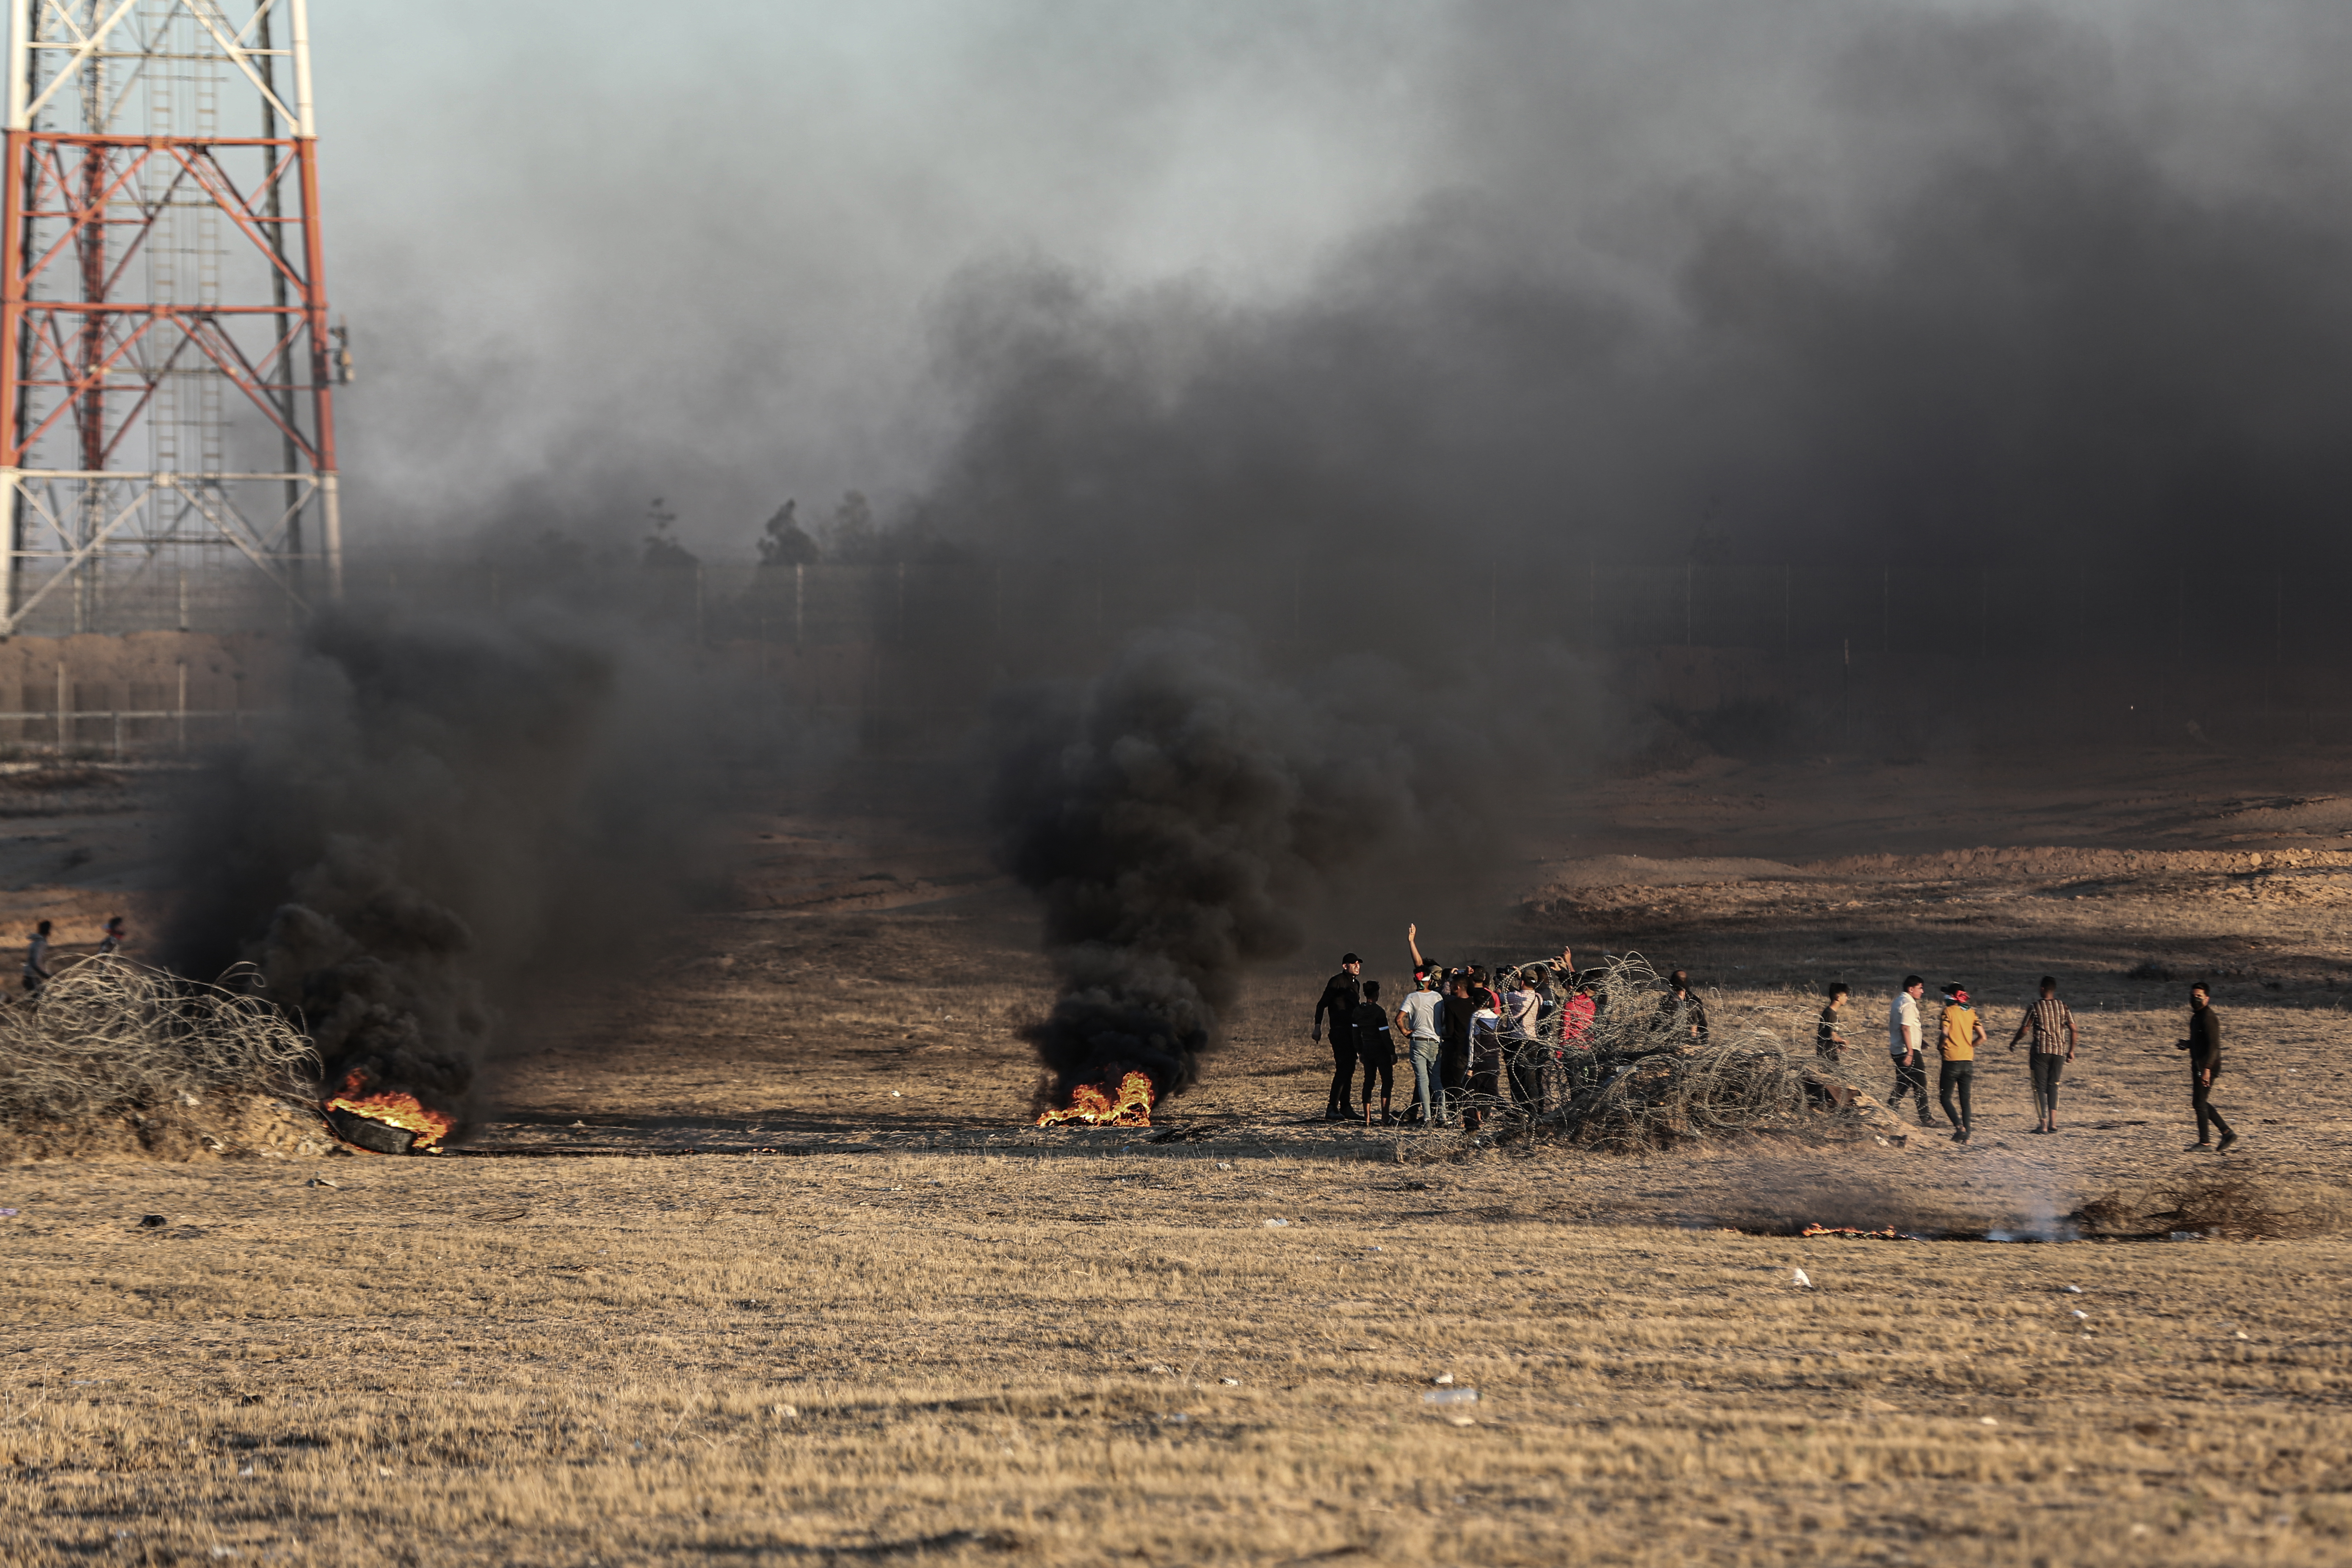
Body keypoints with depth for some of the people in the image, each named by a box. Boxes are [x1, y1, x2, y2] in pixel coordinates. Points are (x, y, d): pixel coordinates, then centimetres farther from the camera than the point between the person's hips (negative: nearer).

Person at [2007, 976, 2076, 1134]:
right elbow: (2073, 1029, 2)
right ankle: (2053, 1122, 3)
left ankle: (2044, 1124, -3)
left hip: (2040, 1051, -3)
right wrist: (2071, 1050, 13)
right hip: (2059, 1052, 3)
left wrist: (2013, 1043, 17)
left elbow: (2024, 1030, -2)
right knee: (2053, 1085, 14)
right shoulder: (2063, 1007, 4)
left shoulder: (2035, 1008, -5)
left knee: (2040, 1087, 3)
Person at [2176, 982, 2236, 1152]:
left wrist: (2207, 1068, -29)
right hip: (2199, 1066, 10)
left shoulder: (2208, 1018, -16)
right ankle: (2227, 1133, 18)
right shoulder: (2197, 1016, 14)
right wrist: (2186, 1045, 8)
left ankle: (2204, 1142, 3)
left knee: (2200, 1103, -4)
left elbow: (2214, 1045, -23)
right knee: (2200, 1104, 13)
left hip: (2207, 1067, -10)